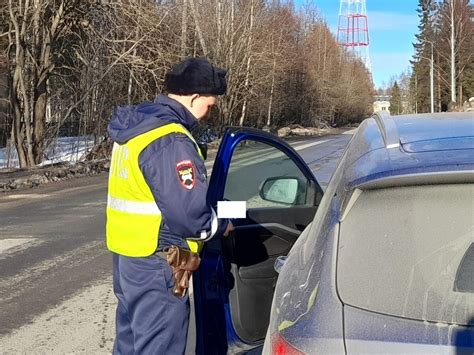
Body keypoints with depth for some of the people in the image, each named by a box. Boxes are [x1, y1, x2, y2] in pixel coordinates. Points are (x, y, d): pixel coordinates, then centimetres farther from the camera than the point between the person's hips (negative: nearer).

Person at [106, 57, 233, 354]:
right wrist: (221, 225, -6)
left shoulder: (135, 127, 10)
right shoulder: (171, 141, -22)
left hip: (126, 252, 10)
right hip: (156, 262, -10)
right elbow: (188, 213, -26)